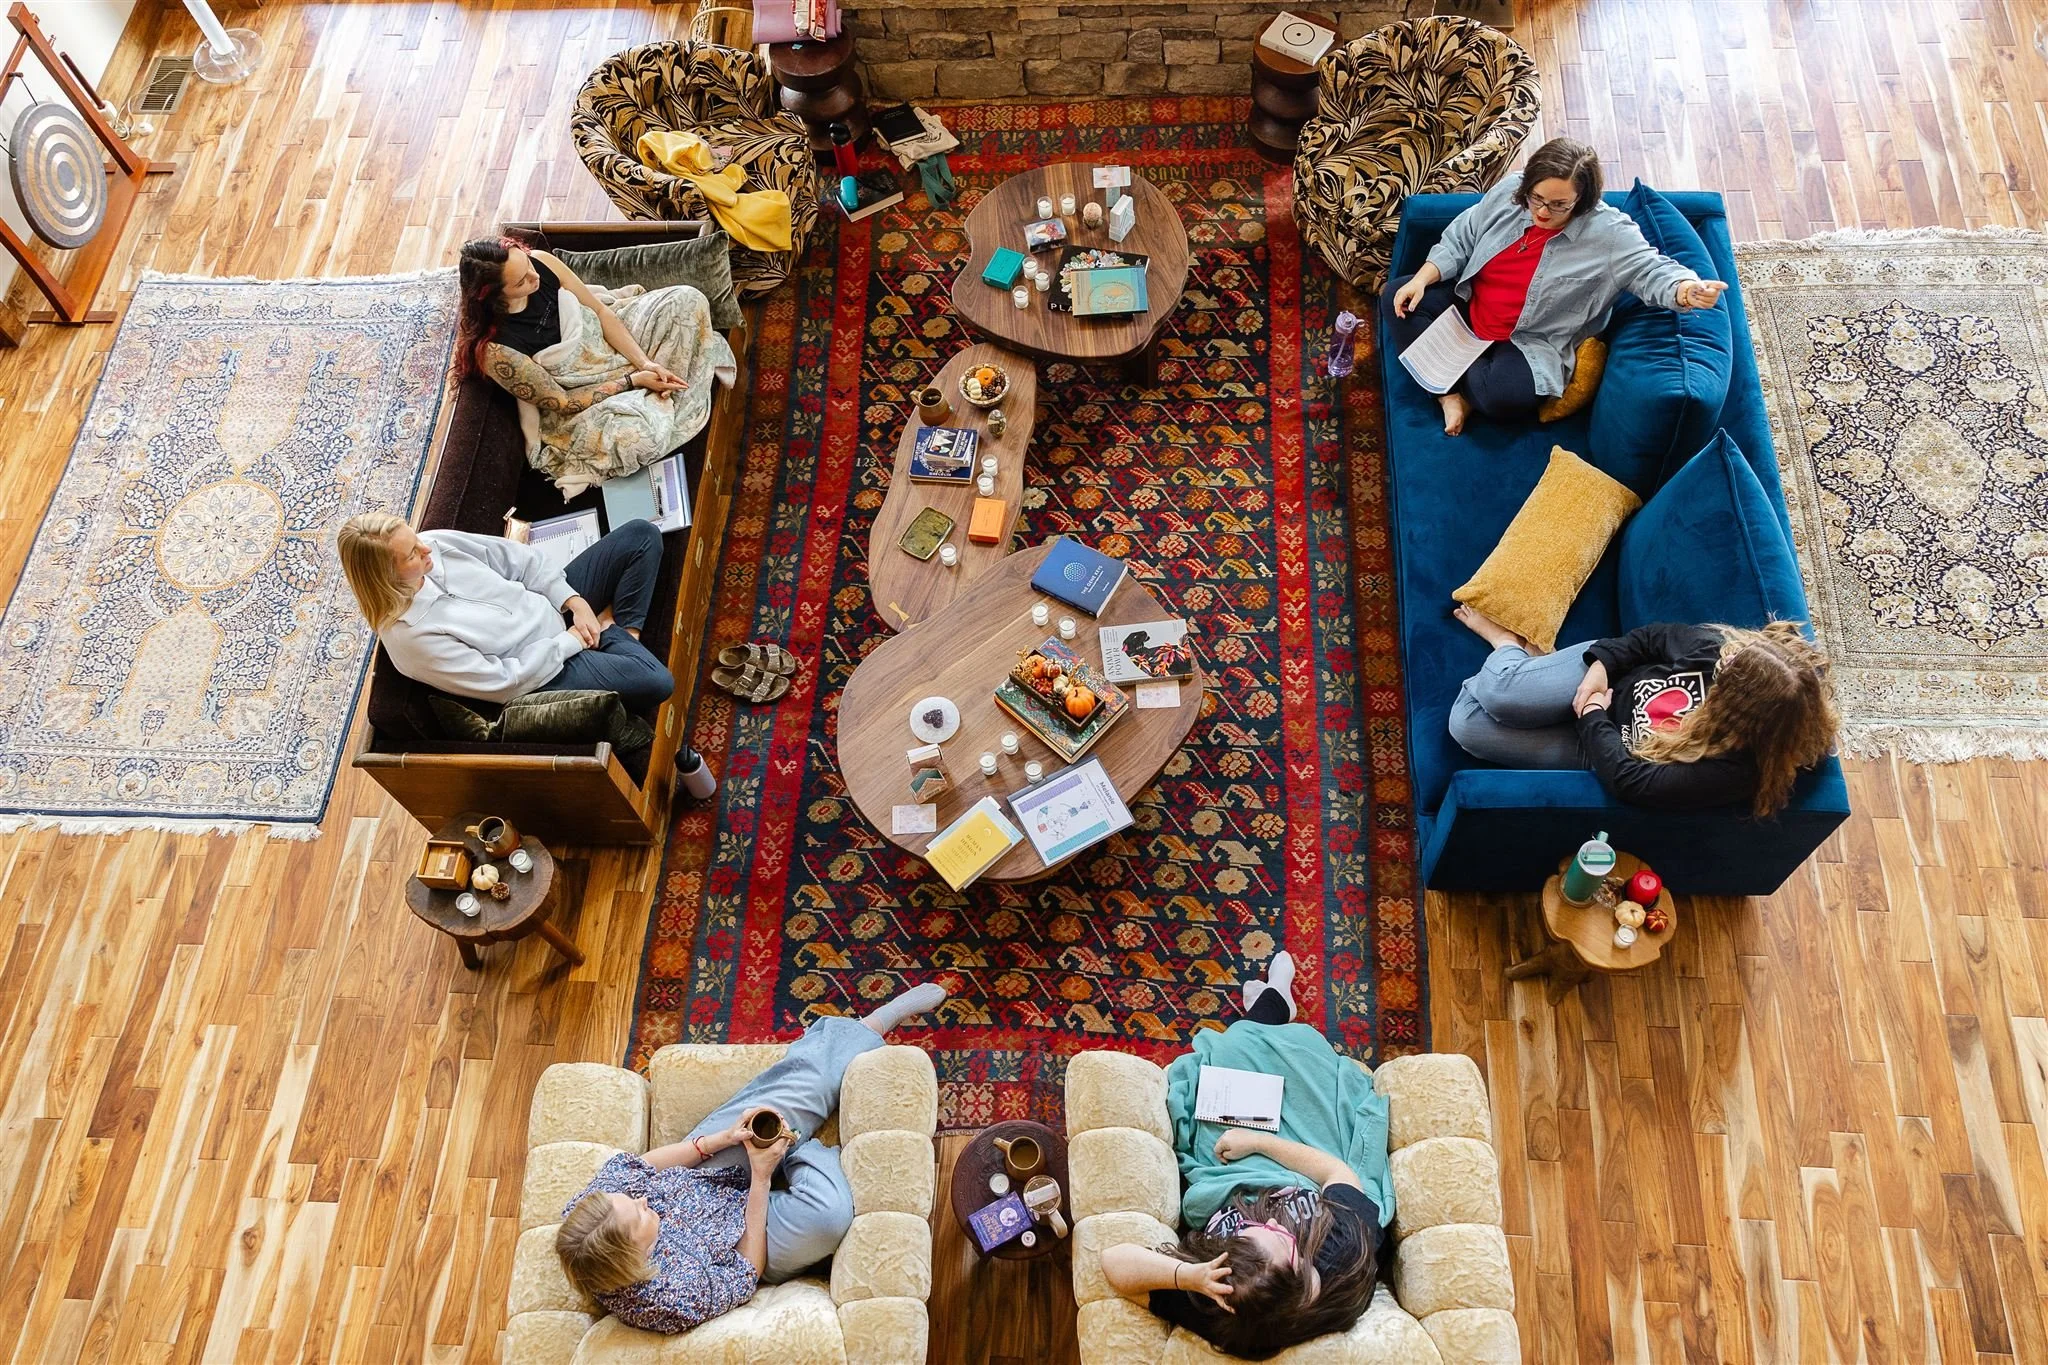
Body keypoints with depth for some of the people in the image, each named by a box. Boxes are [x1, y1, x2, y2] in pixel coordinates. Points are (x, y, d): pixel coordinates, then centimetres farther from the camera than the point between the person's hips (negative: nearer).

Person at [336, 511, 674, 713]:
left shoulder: (435, 543, -11)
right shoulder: (407, 635, -28)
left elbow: (516, 558, 0)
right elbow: (502, 683, -24)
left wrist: (573, 601, -9)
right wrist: (569, 642, -19)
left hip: (551, 604, 7)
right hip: (536, 674, -7)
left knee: (641, 536, -2)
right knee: (656, 683, -28)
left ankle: (622, 633, 10)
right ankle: (610, 633, 4)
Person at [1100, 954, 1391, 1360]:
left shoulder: (1205, 1304, -47)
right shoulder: (1347, 1252, -45)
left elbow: (1114, 1261, -43)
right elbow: (1341, 1171, -27)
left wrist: (1187, 1276, -57)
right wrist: (1258, 1140, -26)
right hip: (1312, 1185, 0)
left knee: (1240, 1043, 15)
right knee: (1301, 1043, 16)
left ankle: (1271, 1007, 52)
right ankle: (1275, 1003, 54)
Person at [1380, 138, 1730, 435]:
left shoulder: (1608, 234, -19)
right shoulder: (1508, 193, -6)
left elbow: (1651, 270, -25)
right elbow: (1459, 240, 3)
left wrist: (1686, 291, -48)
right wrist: (1422, 279, -10)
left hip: (1530, 341, -5)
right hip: (1468, 306, 6)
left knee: (1504, 398, -35)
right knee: (1396, 300, -10)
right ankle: (1451, 392, -12)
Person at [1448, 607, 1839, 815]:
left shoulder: (1729, 772, -35)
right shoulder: (1723, 648, -22)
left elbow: (1629, 780, -30)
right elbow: (1653, 637, -4)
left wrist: (1593, 717, -21)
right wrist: (1601, 665, -16)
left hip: (1599, 744, -3)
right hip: (1608, 675, 3)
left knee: (1468, 726, -15)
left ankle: (1509, 645, 17)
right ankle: (1509, 645, 20)